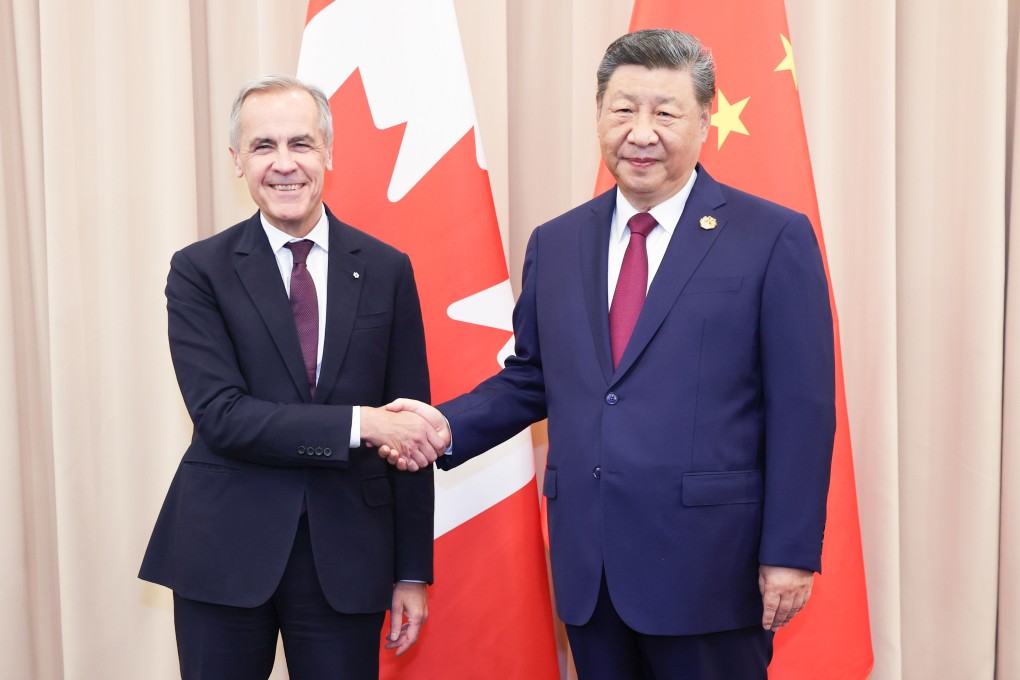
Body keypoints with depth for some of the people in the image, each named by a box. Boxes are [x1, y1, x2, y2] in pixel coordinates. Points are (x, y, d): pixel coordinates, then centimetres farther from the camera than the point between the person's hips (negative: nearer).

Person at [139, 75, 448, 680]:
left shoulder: (386, 270, 3)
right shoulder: (200, 271, -2)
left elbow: (409, 429, 4)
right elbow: (220, 416, -12)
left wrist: (413, 571, 3)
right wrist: (359, 424, -20)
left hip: (347, 557, 1)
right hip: (225, 554, -1)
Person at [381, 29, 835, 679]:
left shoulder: (775, 238, -5)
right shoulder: (555, 243, 10)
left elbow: (802, 409, -7)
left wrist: (791, 553, -9)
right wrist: (447, 425, -1)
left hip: (709, 569, -4)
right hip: (587, 568, 4)